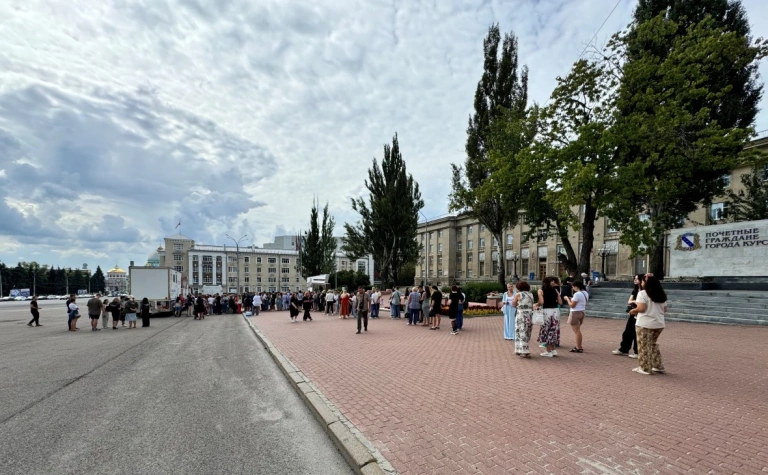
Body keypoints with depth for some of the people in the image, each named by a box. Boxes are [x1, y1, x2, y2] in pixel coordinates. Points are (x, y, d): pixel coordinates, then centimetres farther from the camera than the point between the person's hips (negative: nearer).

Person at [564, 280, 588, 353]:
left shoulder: (577, 294, -20)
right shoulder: (585, 293, 9)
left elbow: (572, 305, -17)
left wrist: (567, 299, -3)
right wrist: (572, 299, 14)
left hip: (575, 313, -10)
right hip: (582, 312, 10)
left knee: (576, 331, -2)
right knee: (578, 330, 20)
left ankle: (579, 348, 3)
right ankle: (579, 346, 27)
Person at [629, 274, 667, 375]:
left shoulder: (642, 293, -12)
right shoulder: (661, 295, 10)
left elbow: (641, 308, -19)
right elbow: (664, 310, 13)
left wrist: (633, 311, -2)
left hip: (645, 324, -7)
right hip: (659, 324, 7)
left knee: (644, 346, 4)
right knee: (653, 344, 22)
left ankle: (645, 368, 11)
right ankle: (658, 366, 25)